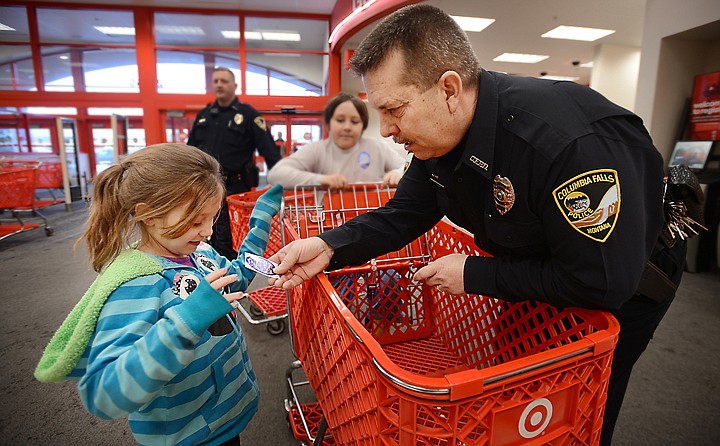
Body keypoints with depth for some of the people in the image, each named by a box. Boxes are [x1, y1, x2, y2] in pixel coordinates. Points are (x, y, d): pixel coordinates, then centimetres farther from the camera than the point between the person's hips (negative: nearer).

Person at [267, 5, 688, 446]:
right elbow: (404, 214, -10)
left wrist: (475, 274, -30)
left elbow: (604, 282, -35)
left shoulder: (571, 141, -41)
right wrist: (330, 247, -25)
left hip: (624, 284, -6)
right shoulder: (438, 136, -16)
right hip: (539, 273, 6)